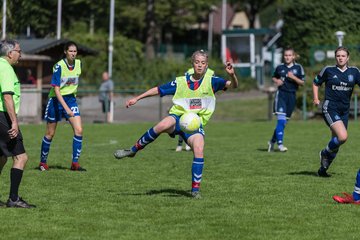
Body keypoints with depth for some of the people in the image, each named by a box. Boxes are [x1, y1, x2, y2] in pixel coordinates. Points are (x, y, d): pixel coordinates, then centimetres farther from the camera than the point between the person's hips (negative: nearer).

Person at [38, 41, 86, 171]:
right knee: (50, 134, 6)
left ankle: (75, 163, -6)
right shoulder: (59, 66, -20)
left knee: (78, 130, -11)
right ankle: (43, 162, 24)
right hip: (56, 100, -4)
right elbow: (56, 89, -24)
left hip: (71, 99, 4)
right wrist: (66, 108, -31)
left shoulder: (78, 63, -2)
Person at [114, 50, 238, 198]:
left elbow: (233, 85, -4)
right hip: (178, 116, 0)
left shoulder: (211, 81, 3)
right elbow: (158, 90, 14)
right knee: (164, 125, -36)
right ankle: (133, 150, -20)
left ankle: (195, 189, -12)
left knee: (199, 151, -26)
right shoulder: (180, 82, 6)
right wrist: (137, 98, 13)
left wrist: (232, 75, -26)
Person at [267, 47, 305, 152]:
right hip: (281, 94, -2)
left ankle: (272, 141, 25)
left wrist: (293, 77, -14)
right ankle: (280, 144, -17)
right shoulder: (280, 67, 5)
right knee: (281, 119, -16)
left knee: (284, 121, 8)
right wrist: (276, 81, 0)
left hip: (292, 96, 2)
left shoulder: (298, 67, 3)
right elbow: (274, 77, 22)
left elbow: (302, 82, 1)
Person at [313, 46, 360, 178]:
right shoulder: (328, 70, -1)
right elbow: (316, 83, 11)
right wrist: (316, 98, -1)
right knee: (342, 136, -24)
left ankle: (323, 169, 24)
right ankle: (325, 153, 4)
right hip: (330, 109, -5)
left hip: (344, 111, 5)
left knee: (336, 141, 9)